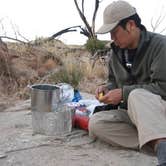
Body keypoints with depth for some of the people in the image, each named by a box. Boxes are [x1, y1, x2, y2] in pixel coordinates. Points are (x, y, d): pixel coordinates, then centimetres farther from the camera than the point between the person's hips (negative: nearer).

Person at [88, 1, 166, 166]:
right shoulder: (116, 51, 9)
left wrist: (124, 93, -21)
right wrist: (107, 88, -2)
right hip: (131, 114, 7)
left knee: (136, 95, -37)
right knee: (95, 123, -20)